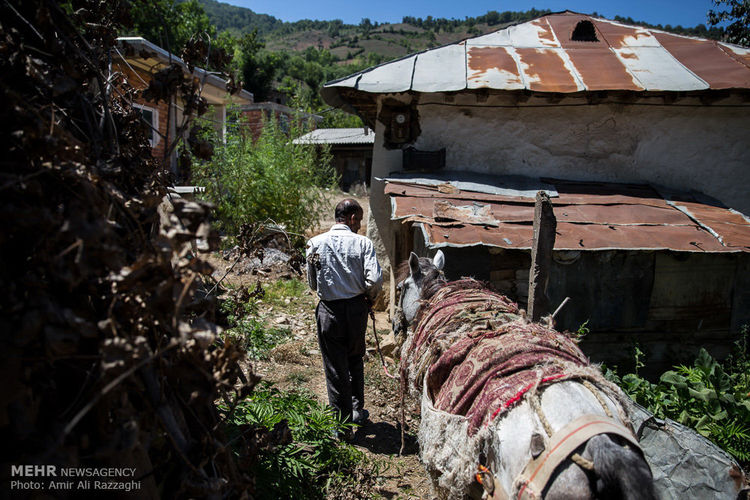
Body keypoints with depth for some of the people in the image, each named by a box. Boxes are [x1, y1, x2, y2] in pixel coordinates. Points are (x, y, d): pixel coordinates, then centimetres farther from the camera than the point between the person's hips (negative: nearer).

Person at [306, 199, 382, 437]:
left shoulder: (315, 244, -4)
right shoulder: (362, 242, -8)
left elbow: (313, 284, 3)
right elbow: (375, 279, -17)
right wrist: (369, 296, 3)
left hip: (329, 310, -1)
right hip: (357, 308, 1)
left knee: (335, 367, 10)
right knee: (355, 360, 23)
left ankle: (343, 422, 18)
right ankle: (358, 411, 36)